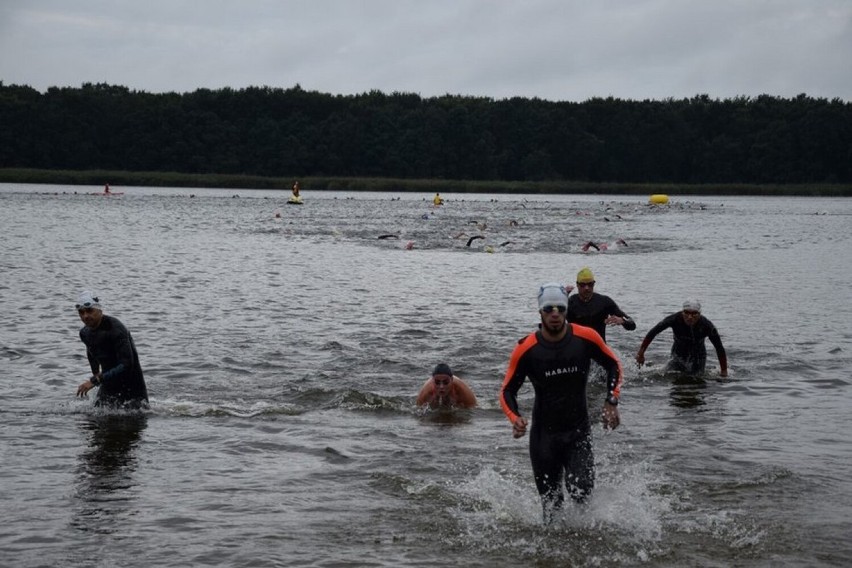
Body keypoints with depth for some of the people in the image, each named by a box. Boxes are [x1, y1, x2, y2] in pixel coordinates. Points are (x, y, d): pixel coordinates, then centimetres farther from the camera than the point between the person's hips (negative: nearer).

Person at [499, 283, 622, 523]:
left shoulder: (586, 338, -11)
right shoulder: (526, 349, -14)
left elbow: (613, 365, 7)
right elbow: (507, 391, -3)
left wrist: (611, 402, -4)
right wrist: (515, 418, -22)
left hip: (579, 431, 0)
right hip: (544, 434, 0)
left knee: (581, 492, -14)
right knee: (550, 499, 7)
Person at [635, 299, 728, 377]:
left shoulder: (707, 325, -28)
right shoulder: (675, 319, -28)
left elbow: (720, 349, -20)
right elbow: (653, 332, -19)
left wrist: (724, 372, -19)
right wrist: (641, 352, -16)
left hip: (697, 361, 0)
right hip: (678, 357, 1)